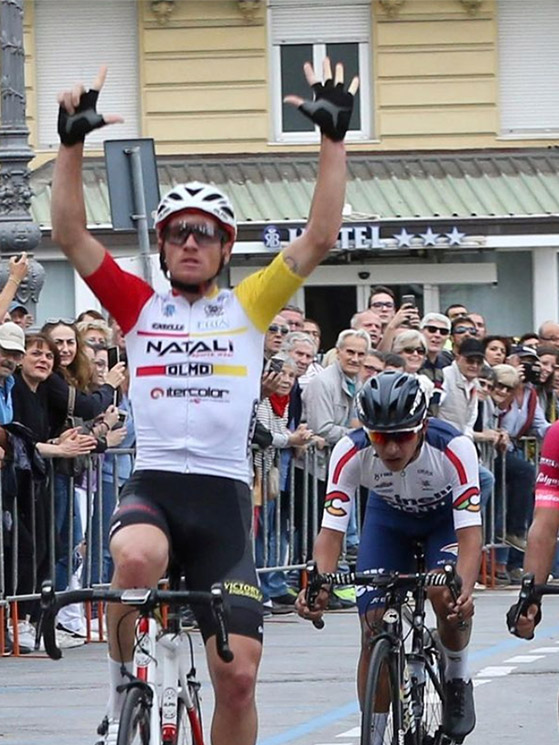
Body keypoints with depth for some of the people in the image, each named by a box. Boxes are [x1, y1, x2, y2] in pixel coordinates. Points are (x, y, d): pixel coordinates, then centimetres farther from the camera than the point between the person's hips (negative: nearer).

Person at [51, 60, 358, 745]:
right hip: (152, 484, -1)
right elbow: (69, 233, 3)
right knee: (136, 559, -37)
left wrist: (333, 138, -3)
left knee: (237, 676, -4)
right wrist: (72, 141, -6)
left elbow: (320, 238, 3)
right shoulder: (139, 307, 11)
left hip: (224, 495, 1)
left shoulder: (248, 308, 10)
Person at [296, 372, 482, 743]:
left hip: (447, 514, -2)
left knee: (448, 598, -29)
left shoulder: (454, 448, -38)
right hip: (388, 515, 2)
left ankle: (457, 680, 1)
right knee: (374, 629, -9)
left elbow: (470, 532, -41)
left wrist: (464, 590, -59)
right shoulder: (351, 453, -33)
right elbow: (331, 530, -34)